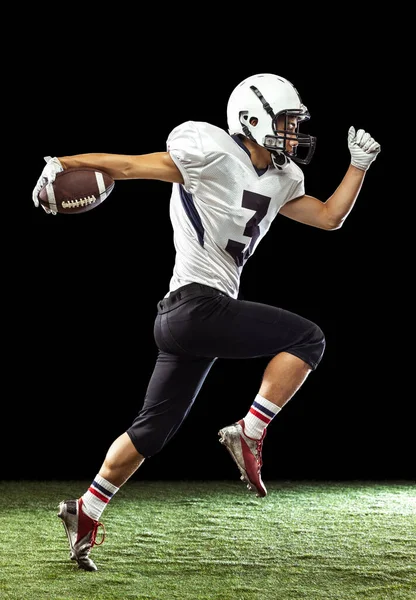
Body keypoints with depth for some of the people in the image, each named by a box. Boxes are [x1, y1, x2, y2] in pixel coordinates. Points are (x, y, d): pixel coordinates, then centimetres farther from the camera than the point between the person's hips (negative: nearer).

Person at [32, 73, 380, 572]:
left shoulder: (280, 181, 17)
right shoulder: (214, 153, -9)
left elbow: (329, 217, 23)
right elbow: (130, 166, -9)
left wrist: (359, 164, 17)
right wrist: (63, 163, -14)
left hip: (183, 319, 9)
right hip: (197, 305, -9)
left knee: (153, 428, 12)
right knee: (307, 339, -10)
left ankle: (86, 511, 19)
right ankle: (249, 434, -8)